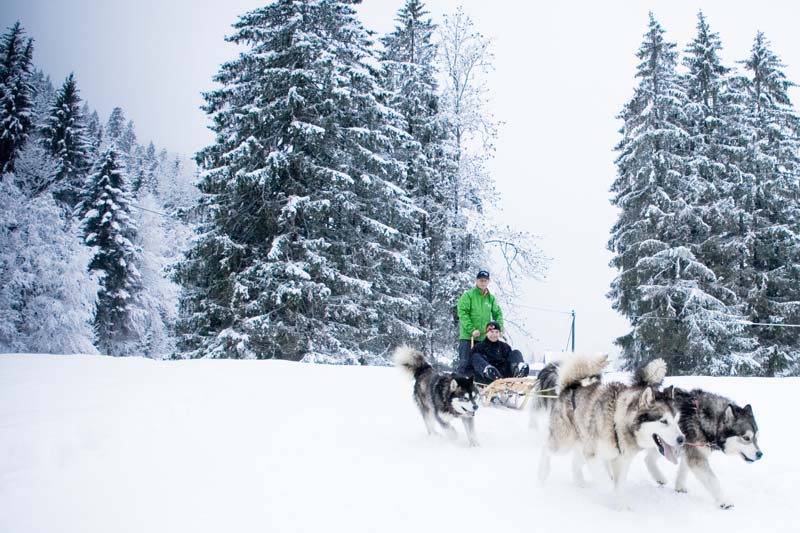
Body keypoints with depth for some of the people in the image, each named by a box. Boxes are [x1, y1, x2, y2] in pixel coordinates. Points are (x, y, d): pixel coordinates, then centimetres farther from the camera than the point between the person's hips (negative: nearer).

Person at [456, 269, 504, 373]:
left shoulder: (491, 298, 14)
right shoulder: (468, 295, 0)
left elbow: (498, 314, 14)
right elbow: (462, 313, -9)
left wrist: (500, 329, -2)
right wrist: (472, 329, -18)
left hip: (484, 338, 5)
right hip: (467, 337, -5)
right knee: (465, 363, -6)